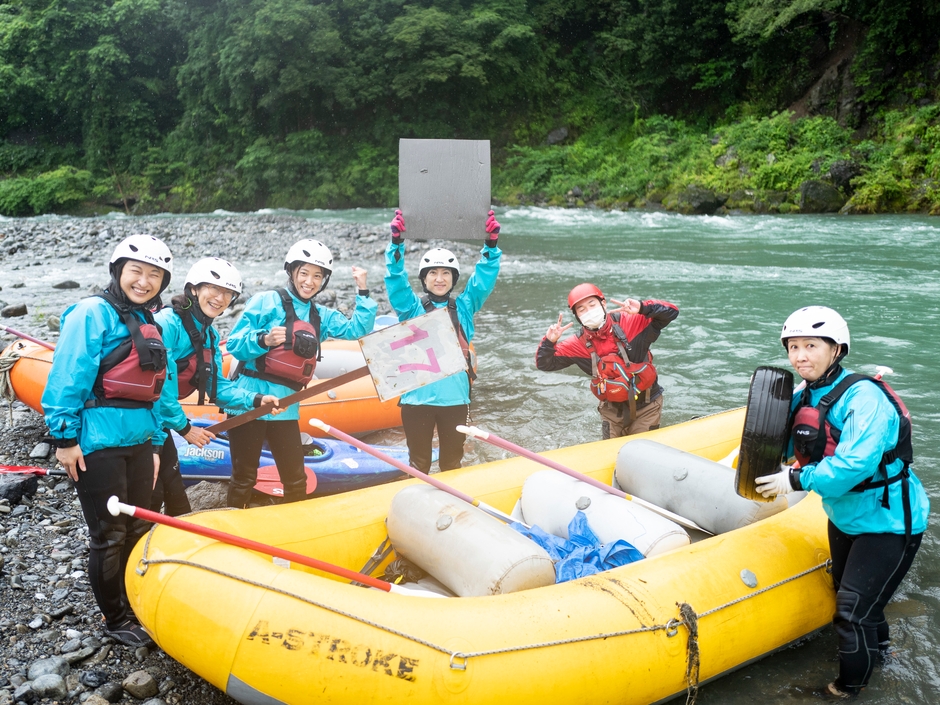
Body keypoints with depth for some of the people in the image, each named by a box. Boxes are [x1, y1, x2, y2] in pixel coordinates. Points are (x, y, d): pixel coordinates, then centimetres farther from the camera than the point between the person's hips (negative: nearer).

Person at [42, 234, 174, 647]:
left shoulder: (149, 326, 14)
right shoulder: (93, 314, -11)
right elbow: (67, 379, -15)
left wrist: (155, 443, 18)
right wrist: (65, 439, -17)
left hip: (137, 442, 8)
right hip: (98, 443, -8)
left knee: (137, 531, 16)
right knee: (109, 536, 4)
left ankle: (136, 607, 32)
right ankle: (115, 621, 21)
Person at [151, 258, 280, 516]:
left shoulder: (209, 336, 7)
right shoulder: (167, 323, -22)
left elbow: (217, 387, 6)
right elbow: (160, 383, -24)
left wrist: (255, 400, -10)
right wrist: (184, 428, -16)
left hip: (160, 425, 9)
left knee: (175, 494, 18)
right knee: (151, 498, -2)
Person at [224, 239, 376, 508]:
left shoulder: (321, 316, 12)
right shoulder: (266, 301, -5)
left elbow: (358, 330, 3)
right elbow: (235, 344, -9)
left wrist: (363, 292, -1)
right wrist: (263, 340, -28)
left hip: (286, 407, 5)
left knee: (296, 480, 10)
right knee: (244, 477, 5)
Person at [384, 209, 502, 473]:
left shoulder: (463, 307, 8)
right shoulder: (412, 307, 3)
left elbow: (483, 280, -1)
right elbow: (396, 279, -8)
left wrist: (491, 246, -15)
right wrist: (396, 244, -21)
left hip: (456, 398, 2)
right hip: (417, 397, -2)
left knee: (452, 461, 15)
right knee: (419, 463, 9)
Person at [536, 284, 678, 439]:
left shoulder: (631, 322, -17)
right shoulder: (579, 344, -10)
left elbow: (671, 312, -19)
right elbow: (545, 364, -6)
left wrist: (643, 308, -35)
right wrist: (549, 342, -25)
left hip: (646, 407, -2)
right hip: (612, 410, 3)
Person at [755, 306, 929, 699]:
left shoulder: (864, 397, -28)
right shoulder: (804, 398, -3)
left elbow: (855, 464, -37)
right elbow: (787, 447, 1)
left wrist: (798, 481, -29)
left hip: (888, 523, -8)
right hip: (843, 517, 8)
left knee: (852, 611, 1)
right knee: (848, 595, 26)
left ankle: (850, 687, 26)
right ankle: (878, 648, 55)